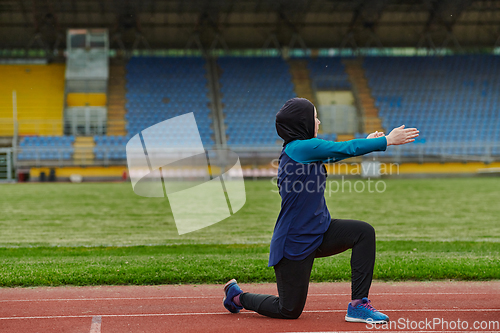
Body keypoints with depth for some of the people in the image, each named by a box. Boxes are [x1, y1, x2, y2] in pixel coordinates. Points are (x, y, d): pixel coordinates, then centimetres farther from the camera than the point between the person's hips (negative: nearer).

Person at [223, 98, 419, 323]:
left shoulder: (304, 149, 6)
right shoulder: (300, 148, -20)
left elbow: (336, 154, 23)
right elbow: (346, 149, -19)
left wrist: (368, 144, 21)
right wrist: (387, 140, -13)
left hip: (320, 233, 9)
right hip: (294, 243, -9)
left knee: (363, 232, -11)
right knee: (290, 311, 3)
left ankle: (358, 305, -6)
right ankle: (237, 295, 27)